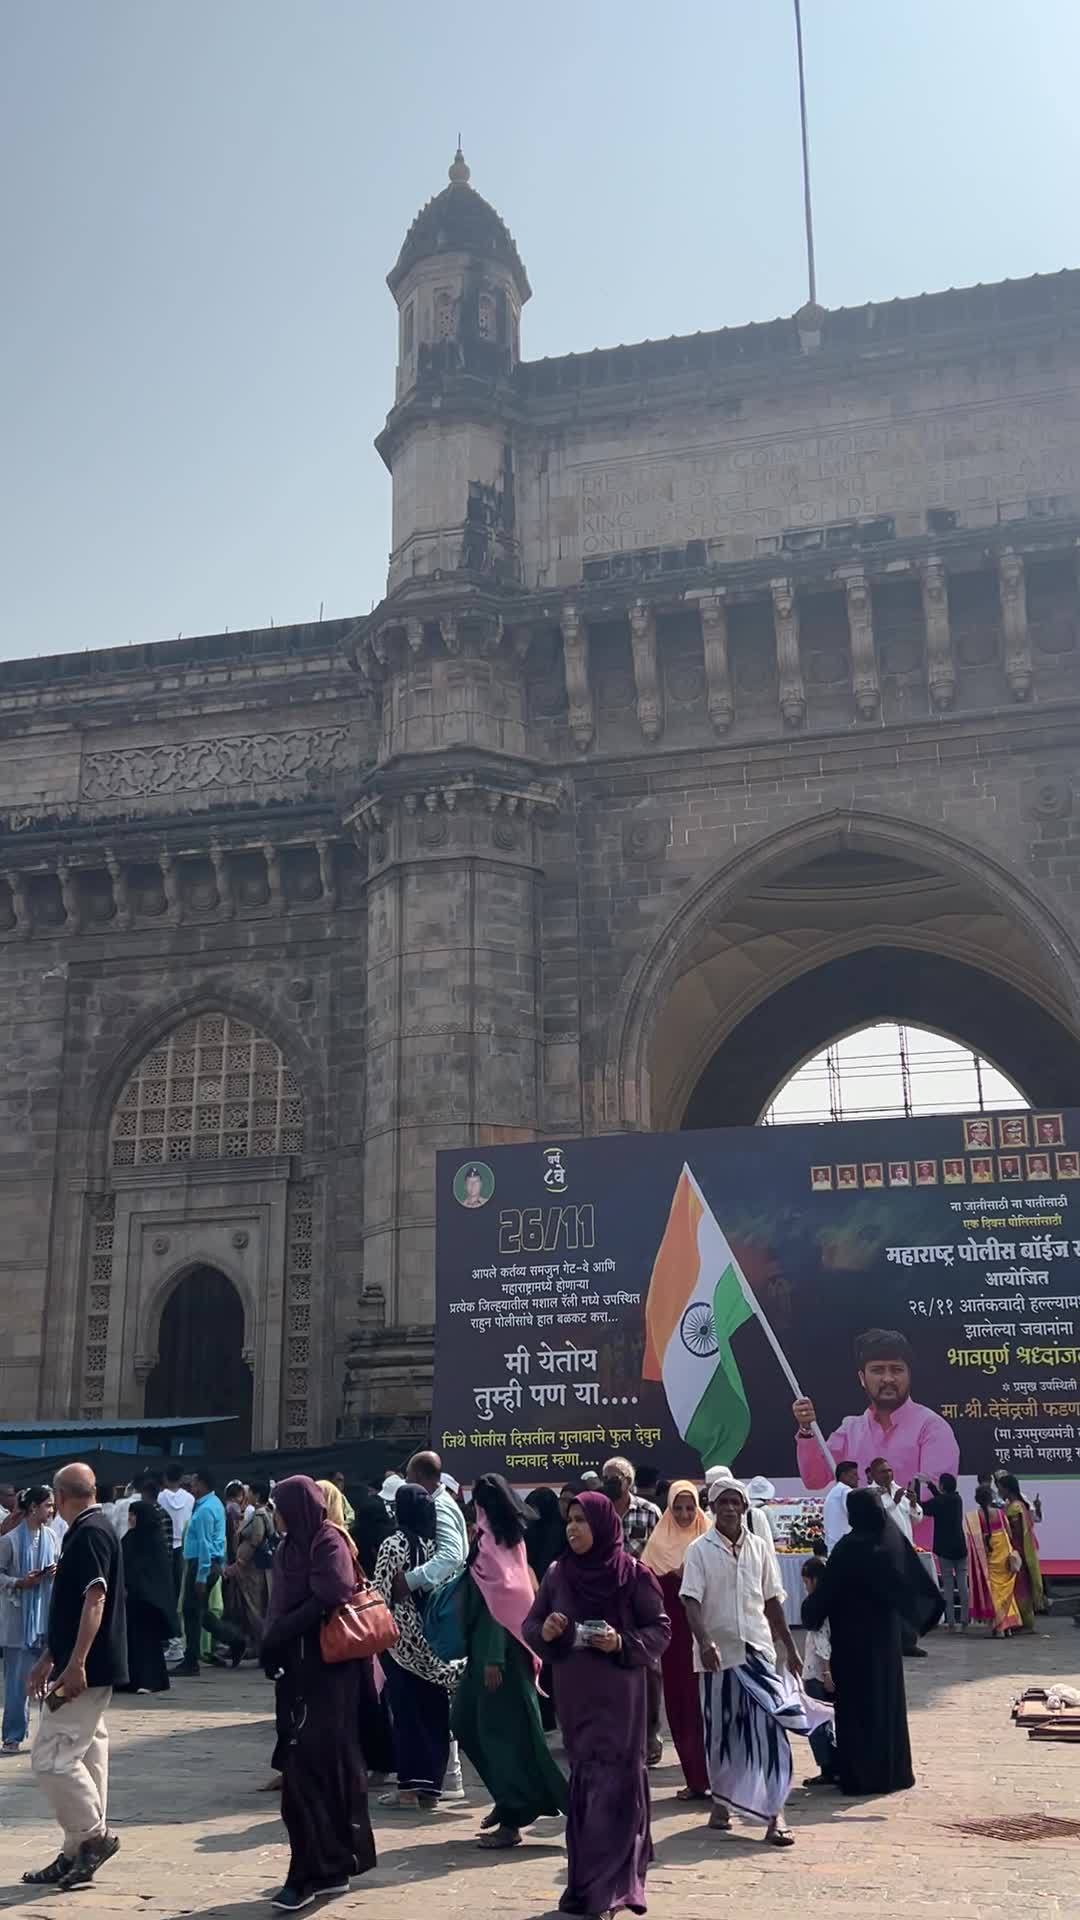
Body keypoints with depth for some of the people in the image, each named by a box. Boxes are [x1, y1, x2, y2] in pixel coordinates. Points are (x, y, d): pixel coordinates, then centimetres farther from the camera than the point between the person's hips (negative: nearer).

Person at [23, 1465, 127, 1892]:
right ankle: (78, 1854, 17)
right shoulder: (87, 1532, 16)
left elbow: (95, 1600, -24)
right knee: (85, 1756, 12)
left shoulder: (89, 1533, -15)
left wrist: (75, 1664, -27)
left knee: (50, 1757, -8)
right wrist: (47, 1660, 25)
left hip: (85, 1671, -10)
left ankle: (93, 1835, 2)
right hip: (89, 1671, 10)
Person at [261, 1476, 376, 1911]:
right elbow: (281, 1607, 14)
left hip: (325, 1673, -8)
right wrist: (274, 1644, -2)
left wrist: (275, 1639, -16)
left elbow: (329, 1600, -22)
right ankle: (334, 1865, 21)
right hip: (298, 1670, 8)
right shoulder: (291, 1547, 13)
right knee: (328, 1766, 12)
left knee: (309, 1767, -7)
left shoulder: (328, 1543, -12)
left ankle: (312, 1873, -2)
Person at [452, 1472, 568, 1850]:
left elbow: (495, 1601, -20)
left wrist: (492, 1659, -21)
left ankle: (512, 1819, 5)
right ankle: (512, 1800, 24)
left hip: (495, 1648, -9)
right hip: (510, 1643, 9)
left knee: (500, 1730, -2)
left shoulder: (490, 1543, -15)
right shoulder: (511, 1540, 9)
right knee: (467, 1721, 17)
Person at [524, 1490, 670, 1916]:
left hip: (619, 1693, -4)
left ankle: (607, 1885, 1)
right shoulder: (557, 1572, 3)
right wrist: (544, 1631, -13)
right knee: (584, 1779, 9)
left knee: (613, 1781, -5)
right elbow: (530, 1624, 9)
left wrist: (623, 1643, -20)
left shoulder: (632, 1573, -8)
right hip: (573, 1692, 4)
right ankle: (590, 1880, 20)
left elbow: (660, 1629, -4)